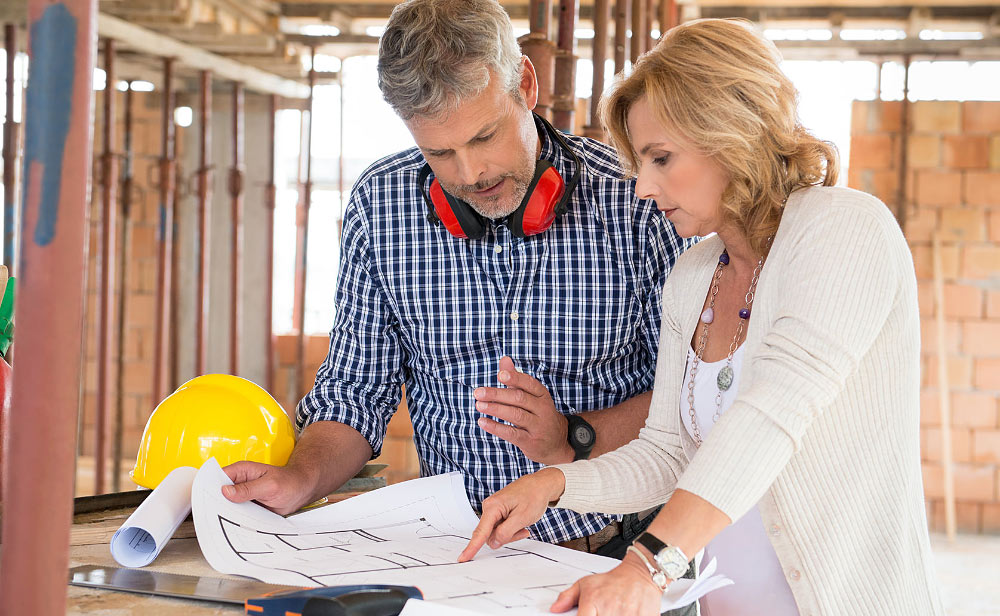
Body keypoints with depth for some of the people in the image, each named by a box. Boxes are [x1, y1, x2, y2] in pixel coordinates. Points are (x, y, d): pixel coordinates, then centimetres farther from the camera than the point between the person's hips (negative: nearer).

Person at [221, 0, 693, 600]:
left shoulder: (636, 197, -6)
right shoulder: (380, 206, 2)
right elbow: (356, 390, 10)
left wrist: (573, 439, -14)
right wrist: (301, 479, -9)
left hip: (617, 546, -1)